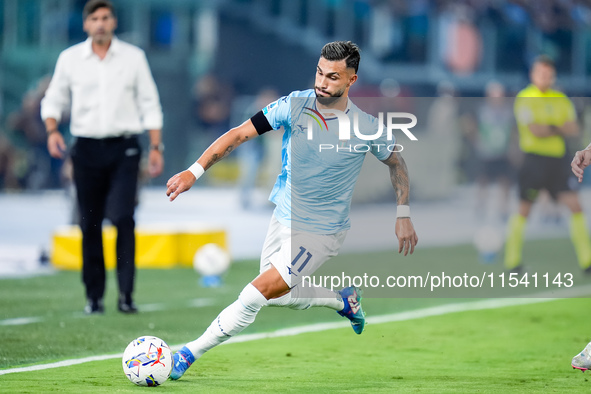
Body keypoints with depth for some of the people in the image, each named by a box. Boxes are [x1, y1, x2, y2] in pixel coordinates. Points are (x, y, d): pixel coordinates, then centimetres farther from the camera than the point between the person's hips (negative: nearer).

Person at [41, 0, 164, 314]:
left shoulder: (133, 57, 6)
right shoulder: (69, 58, 6)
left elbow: (149, 104, 9)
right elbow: (53, 99, 13)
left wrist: (156, 147, 3)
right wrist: (52, 130, -6)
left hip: (124, 149, -1)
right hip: (86, 149, 1)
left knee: (123, 218, -14)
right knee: (89, 224, 2)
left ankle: (126, 294, -13)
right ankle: (94, 296, 10)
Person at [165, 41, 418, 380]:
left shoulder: (366, 128, -17)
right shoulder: (295, 105, -12)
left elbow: (396, 162, 2)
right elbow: (240, 134, -13)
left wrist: (404, 215, -4)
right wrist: (195, 171, -22)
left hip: (321, 232, -5)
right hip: (283, 219, 5)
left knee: (255, 296, -14)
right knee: (276, 297, 22)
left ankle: (189, 354, -1)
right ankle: (344, 301, 43)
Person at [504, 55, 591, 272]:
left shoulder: (561, 99, 11)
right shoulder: (524, 98, -6)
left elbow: (573, 129, 1)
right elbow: (534, 130, -16)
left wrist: (548, 128, -13)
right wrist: (558, 128, -3)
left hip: (558, 159, 5)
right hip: (534, 158, -5)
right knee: (524, 209, -1)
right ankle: (512, 260, 9)